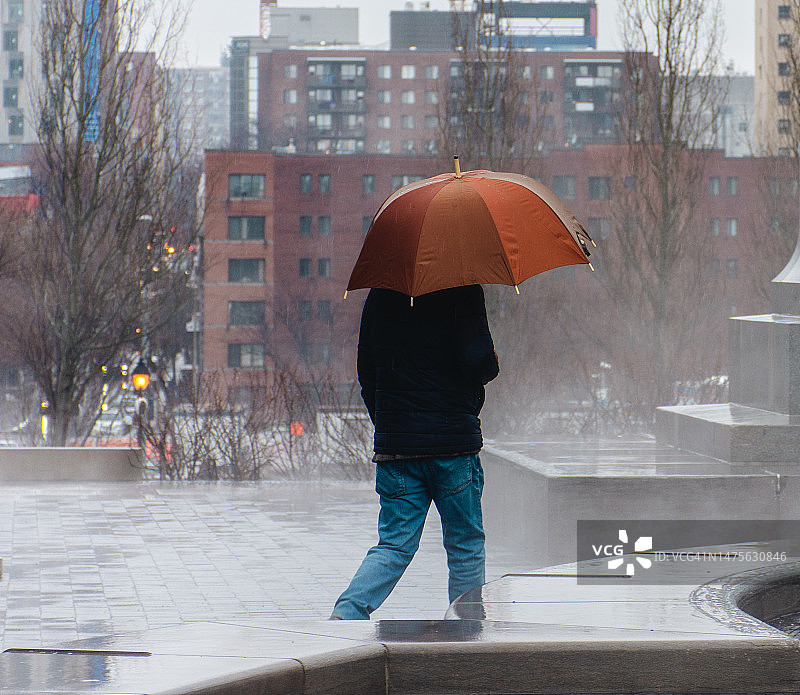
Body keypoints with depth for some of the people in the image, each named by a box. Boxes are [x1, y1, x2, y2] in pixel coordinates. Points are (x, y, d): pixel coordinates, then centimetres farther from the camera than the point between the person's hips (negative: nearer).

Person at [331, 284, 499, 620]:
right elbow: (476, 360, -19)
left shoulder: (379, 295, 8)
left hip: (393, 442, 4)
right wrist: (492, 365, 4)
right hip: (454, 442, -4)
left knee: (394, 545, 6)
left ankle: (346, 613, -16)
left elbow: (366, 372, 13)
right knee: (466, 548, 10)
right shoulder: (463, 292, -8)